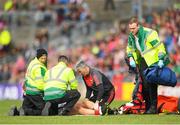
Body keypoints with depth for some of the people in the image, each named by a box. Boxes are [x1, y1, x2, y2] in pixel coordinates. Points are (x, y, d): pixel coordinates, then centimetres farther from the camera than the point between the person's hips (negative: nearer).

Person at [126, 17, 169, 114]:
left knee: (151, 84, -13)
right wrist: (131, 58, 6)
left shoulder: (149, 33, -19)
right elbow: (129, 48, 21)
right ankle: (147, 107, 12)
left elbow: (160, 46, -17)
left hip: (152, 62, -7)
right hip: (141, 62, 7)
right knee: (144, 84, 5)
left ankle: (153, 107, -10)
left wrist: (161, 59, -19)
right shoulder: (131, 36, 4)